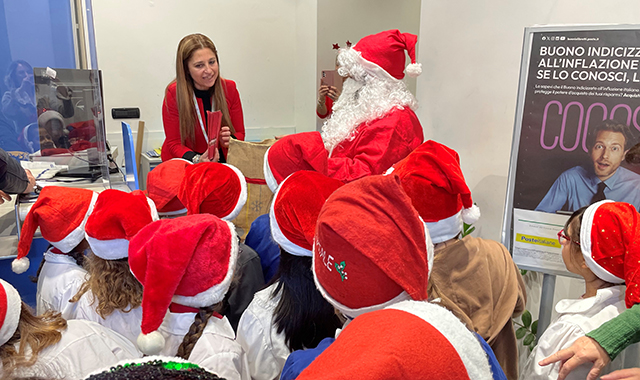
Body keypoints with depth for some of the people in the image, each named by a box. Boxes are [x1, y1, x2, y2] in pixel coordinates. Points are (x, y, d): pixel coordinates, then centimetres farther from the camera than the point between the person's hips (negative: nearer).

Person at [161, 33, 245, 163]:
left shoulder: (229, 89, -3)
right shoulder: (174, 94, -10)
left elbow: (240, 133, 6)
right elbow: (174, 144, -7)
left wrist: (230, 140, -18)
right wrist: (197, 159, -27)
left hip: (221, 163, 1)